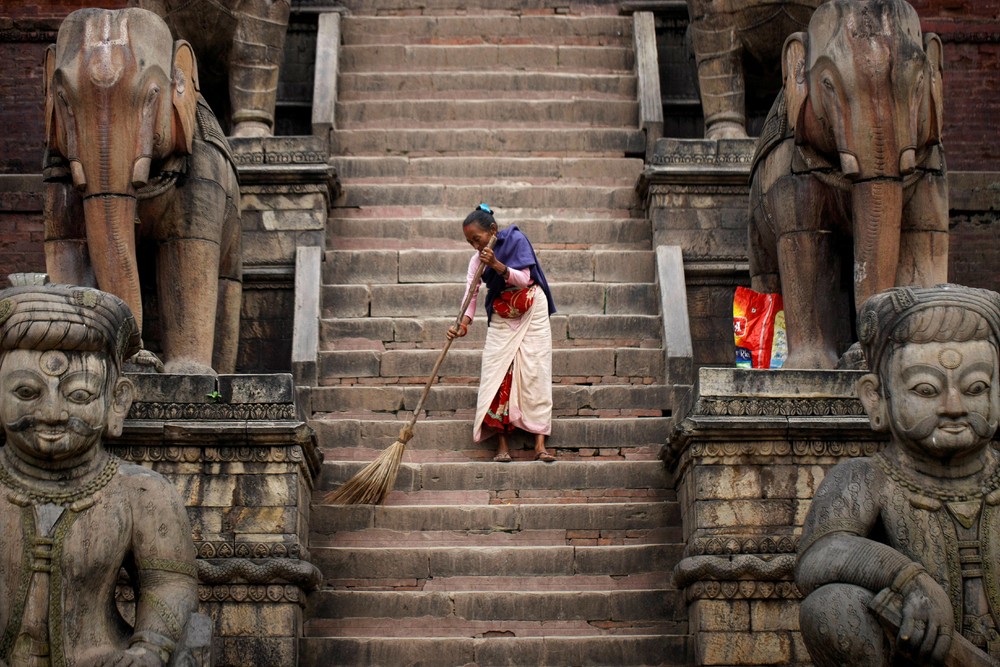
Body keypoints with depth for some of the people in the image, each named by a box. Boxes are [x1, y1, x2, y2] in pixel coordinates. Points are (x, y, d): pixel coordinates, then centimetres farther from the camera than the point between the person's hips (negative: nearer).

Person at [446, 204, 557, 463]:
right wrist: (463, 323, -25)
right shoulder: (477, 259, 0)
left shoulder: (515, 239, -10)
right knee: (497, 374, -8)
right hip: (501, 318, 3)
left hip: (532, 313, -3)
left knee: (534, 373, -7)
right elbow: (471, 292, -8)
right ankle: (502, 445, -7)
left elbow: (524, 278, -16)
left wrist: (496, 264, -30)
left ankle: (540, 444, -10)